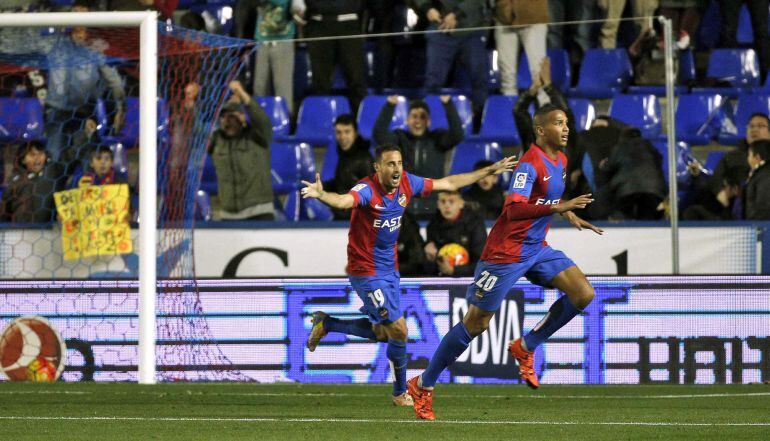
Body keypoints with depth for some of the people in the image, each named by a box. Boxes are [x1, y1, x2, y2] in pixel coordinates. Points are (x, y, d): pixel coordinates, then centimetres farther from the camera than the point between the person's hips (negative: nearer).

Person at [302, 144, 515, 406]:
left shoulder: (407, 184, -2)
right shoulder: (368, 190, -23)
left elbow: (447, 184, 11)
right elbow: (344, 200, -44)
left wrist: (489, 172, 16)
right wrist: (321, 195, -67)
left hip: (389, 270, 8)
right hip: (367, 273, -8)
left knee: (382, 333, 15)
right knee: (398, 330, -7)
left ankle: (326, 324, 33)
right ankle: (401, 393, 11)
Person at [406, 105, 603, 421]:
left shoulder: (560, 160, 9)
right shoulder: (530, 163, -19)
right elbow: (514, 210, -31)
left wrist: (570, 215, 13)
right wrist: (558, 208, -38)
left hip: (537, 249, 8)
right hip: (506, 251, -8)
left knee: (583, 293, -8)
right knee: (476, 323, -4)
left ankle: (525, 347, 8)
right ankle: (423, 386, 9)